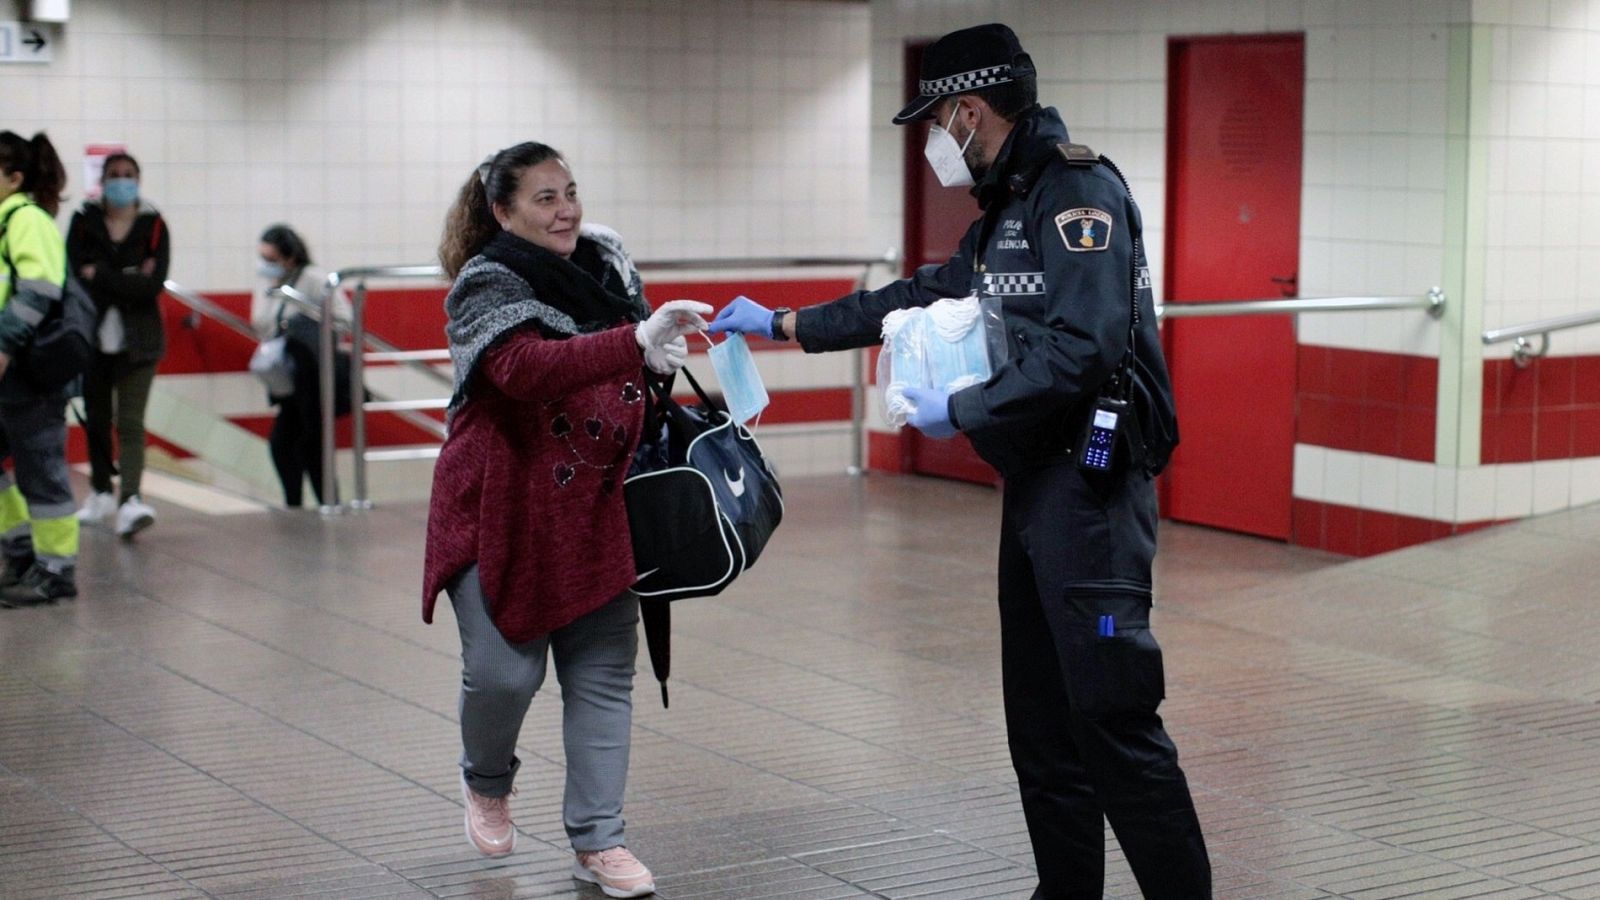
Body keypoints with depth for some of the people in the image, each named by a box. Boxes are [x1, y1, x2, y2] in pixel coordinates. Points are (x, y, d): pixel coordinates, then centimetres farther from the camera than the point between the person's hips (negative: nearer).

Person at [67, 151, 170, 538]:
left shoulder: (153, 225, -1)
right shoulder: (83, 222, 3)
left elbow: (153, 285, -11)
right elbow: (77, 275, -8)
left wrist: (101, 276, -13)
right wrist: (129, 279, -15)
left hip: (136, 341, -2)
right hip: (93, 336, 2)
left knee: (131, 422, -11)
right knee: (96, 419, 13)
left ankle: (130, 500, -21)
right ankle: (101, 492, 28)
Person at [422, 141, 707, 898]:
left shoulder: (604, 262, 6)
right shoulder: (487, 286, -12)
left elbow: (628, 369, 26)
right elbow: (526, 369, -34)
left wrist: (659, 363, 5)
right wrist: (636, 341, -43)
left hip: (593, 510, 5)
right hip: (501, 509, -5)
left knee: (603, 671, 3)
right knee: (504, 670, -7)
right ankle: (486, 782, 25)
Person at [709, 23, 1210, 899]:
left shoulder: (1078, 190, -12)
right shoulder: (1005, 211, 18)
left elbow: (1082, 348, -23)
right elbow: (919, 297, 30)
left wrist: (960, 412, -13)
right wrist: (782, 325, 33)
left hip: (1089, 490, -10)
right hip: (1035, 489, 10)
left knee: (1112, 720, -10)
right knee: (1043, 725, 11)